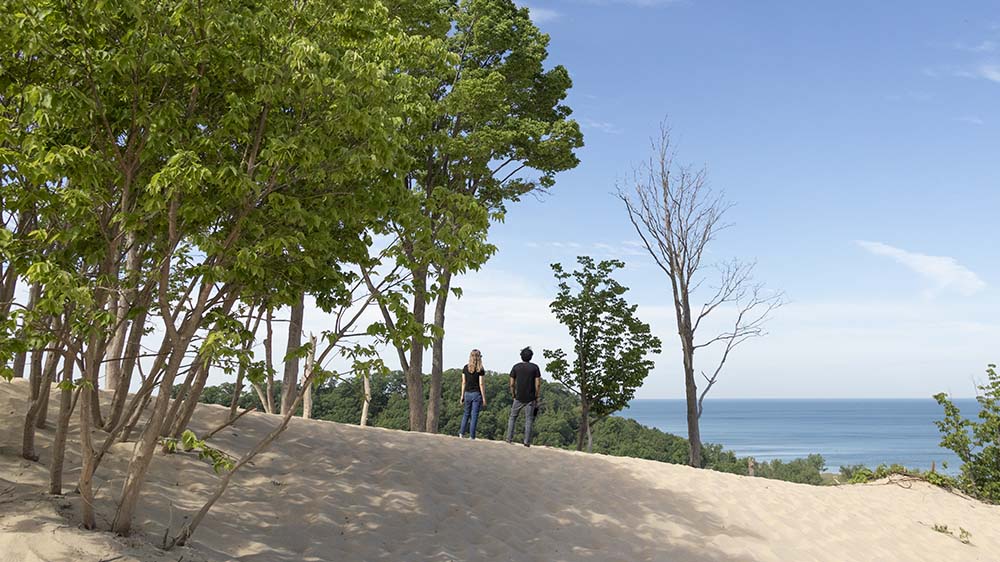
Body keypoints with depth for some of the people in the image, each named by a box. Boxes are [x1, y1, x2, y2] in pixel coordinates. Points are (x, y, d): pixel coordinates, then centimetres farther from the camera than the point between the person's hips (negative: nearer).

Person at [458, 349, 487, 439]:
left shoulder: (465, 368, 1)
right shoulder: (480, 370, -9)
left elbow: (464, 382, 4)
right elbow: (481, 384, -9)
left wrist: (462, 395, 11)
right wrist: (484, 398, -5)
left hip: (467, 393, 3)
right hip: (477, 394, -3)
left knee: (466, 414, 17)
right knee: (474, 416, 2)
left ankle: (461, 434, 13)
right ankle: (471, 437, 2)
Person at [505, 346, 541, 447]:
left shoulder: (516, 367, 1)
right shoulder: (535, 367, -2)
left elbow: (512, 384, 0)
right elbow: (538, 384, -6)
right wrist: (536, 397, 4)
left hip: (518, 398, 1)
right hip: (530, 399, -1)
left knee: (512, 417, 14)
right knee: (528, 420, 4)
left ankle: (509, 438, 9)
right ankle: (527, 442, -1)